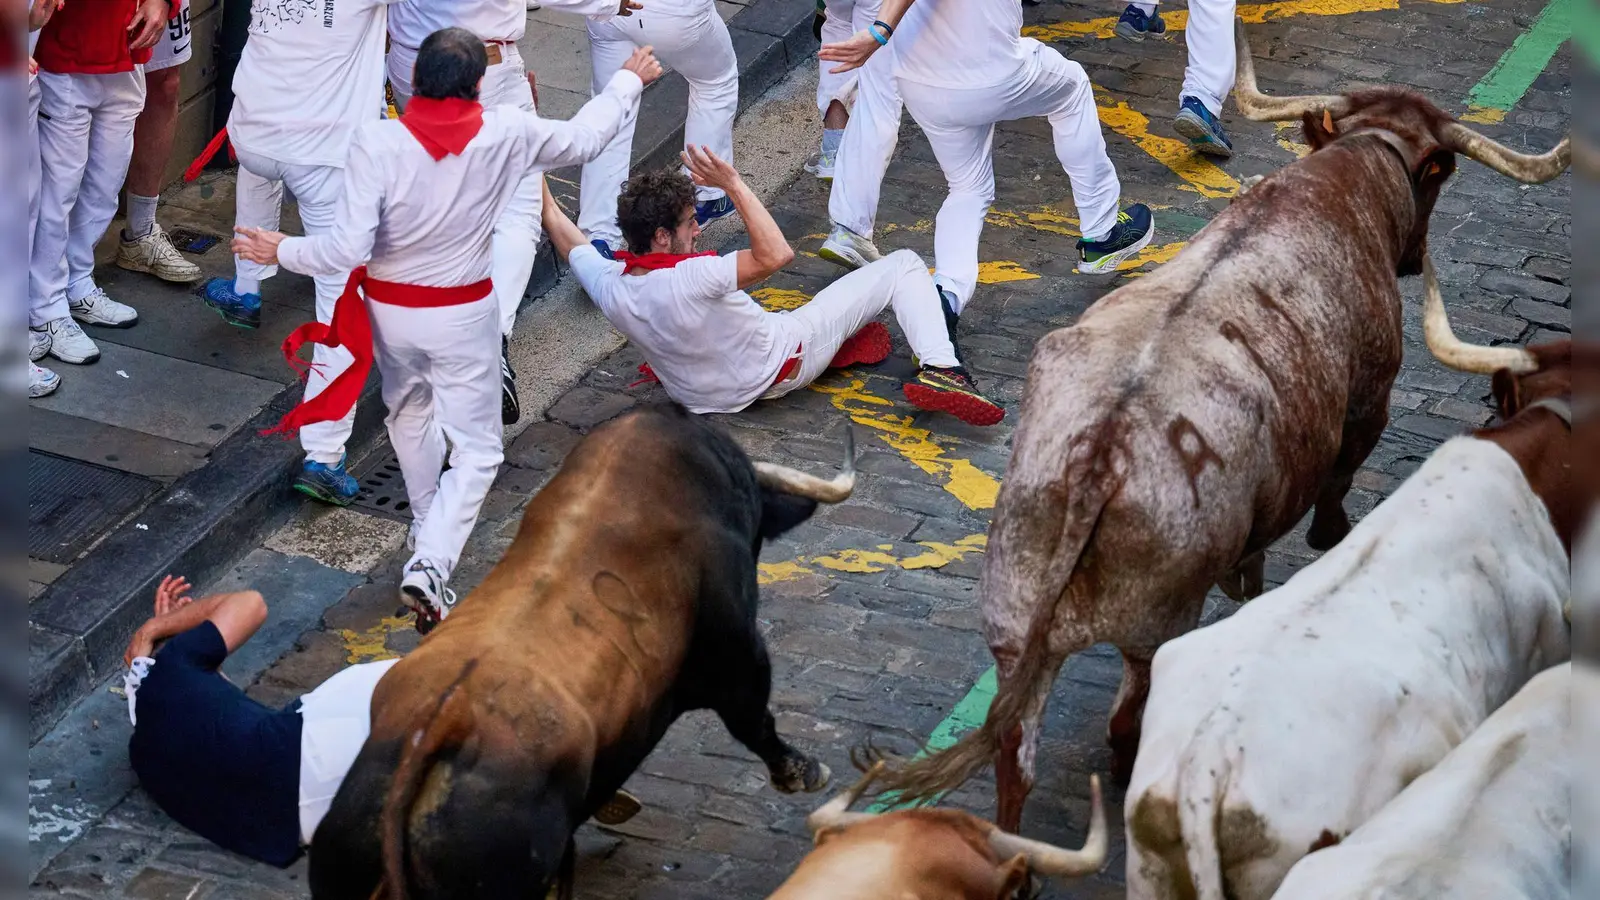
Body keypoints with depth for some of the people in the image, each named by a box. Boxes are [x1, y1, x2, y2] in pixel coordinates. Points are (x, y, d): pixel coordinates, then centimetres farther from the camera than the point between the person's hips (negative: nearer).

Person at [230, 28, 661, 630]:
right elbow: (583, 139, 2)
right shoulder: (506, 134, -17)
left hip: (390, 310, 1)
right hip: (464, 315, -1)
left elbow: (349, 247, -24)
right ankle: (430, 565, -11)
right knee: (477, 448, 9)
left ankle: (427, 529, 49)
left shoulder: (378, 142, -23)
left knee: (410, 413, 30)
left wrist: (283, 252, -6)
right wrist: (629, 82, 19)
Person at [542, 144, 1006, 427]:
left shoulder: (608, 287, -18)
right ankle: (940, 369, -17)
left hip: (699, 391, 7)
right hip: (781, 366, -6)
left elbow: (561, 228, 0)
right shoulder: (687, 280, -39)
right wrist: (733, 184, -38)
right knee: (903, 266, -2)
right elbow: (776, 254, -40)